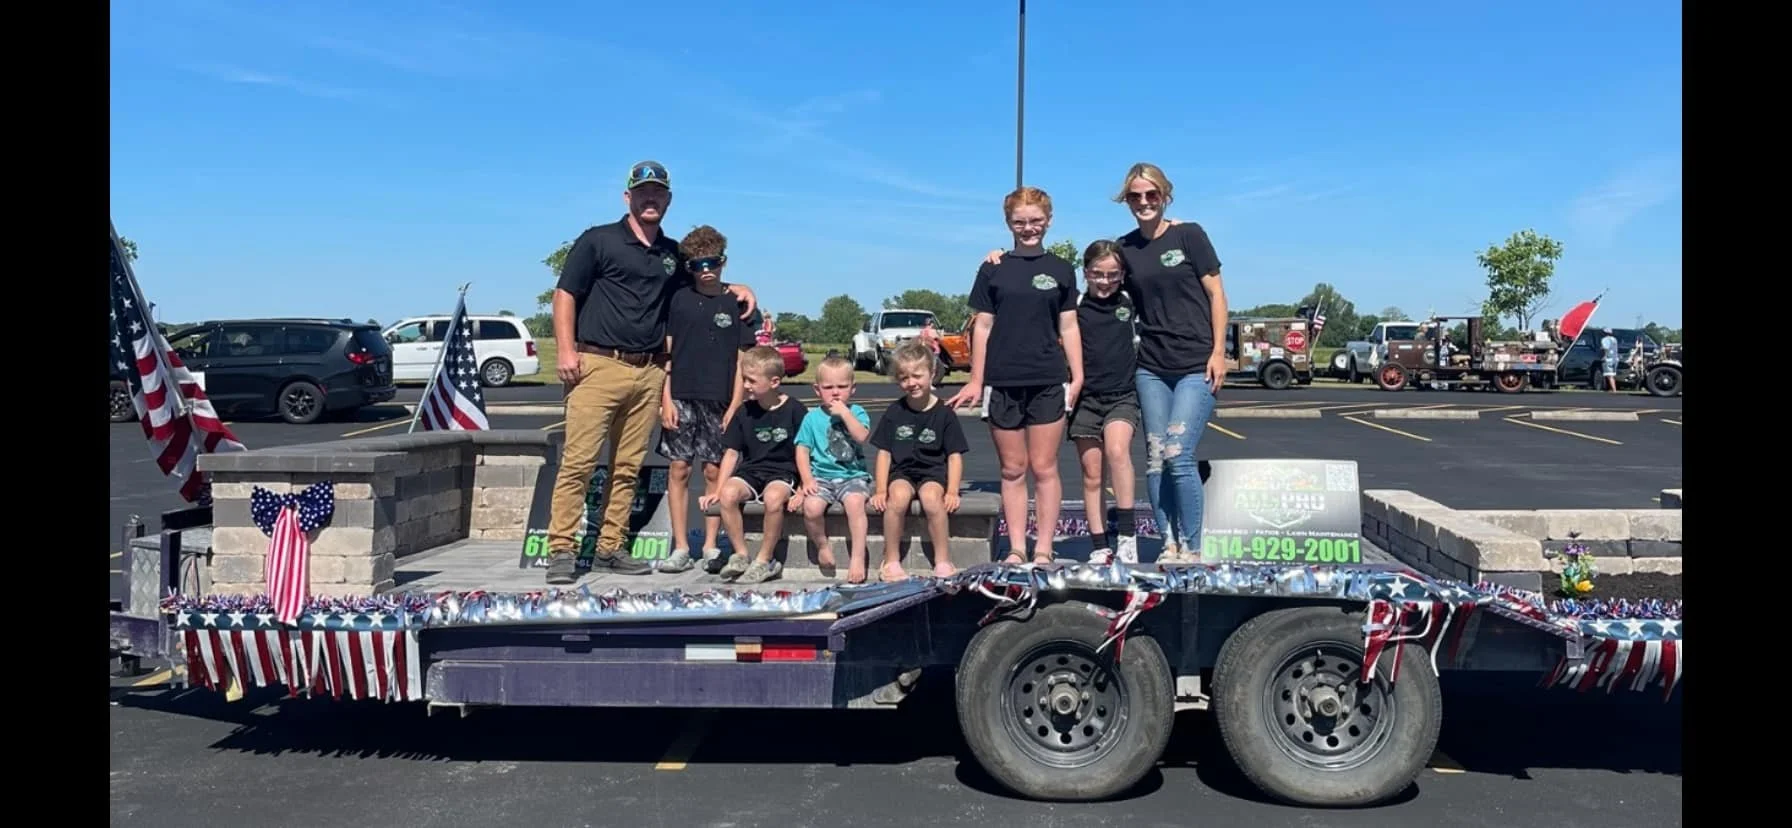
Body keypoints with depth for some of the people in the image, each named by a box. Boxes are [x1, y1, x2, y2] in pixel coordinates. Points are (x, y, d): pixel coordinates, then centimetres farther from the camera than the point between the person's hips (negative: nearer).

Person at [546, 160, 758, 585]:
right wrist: (566, 351, -11)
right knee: (578, 461, -9)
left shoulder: (672, 254, 18)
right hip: (599, 366, -5)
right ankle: (561, 550, -4)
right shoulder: (598, 240, 3)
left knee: (627, 467, 7)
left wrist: (738, 288, 15)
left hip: (649, 372, 5)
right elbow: (565, 294, 0)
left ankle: (609, 549, 15)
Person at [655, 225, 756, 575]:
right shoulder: (679, 300, 6)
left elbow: (741, 361, 5)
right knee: (678, 470, 1)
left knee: (714, 471, 3)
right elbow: (666, 352, 5)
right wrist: (666, 398, -3)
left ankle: (711, 546, 12)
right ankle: (681, 547, 8)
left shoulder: (736, 305, 5)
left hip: (719, 402, 0)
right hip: (681, 398, 0)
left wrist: (734, 407, -2)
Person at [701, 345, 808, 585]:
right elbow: (732, 453, 11)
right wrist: (718, 489, 3)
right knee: (729, 494, -29)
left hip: (783, 473, -4)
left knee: (774, 497, -37)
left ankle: (764, 561, -20)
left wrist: (802, 491, -13)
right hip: (750, 471, 4)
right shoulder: (744, 412, 10)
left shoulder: (795, 411, -3)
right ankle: (740, 555, -15)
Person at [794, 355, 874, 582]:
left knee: (854, 502, -33)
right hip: (822, 475, 1)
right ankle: (822, 545, 2)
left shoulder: (856, 412, 7)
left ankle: (857, 556, -23)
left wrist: (845, 413, -13)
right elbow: (802, 449, 4)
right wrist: (807, 479, -8)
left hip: (853, 474, -1)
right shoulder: (812, 418, 8)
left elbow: (862, 436, -12)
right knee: (811, 507, -27)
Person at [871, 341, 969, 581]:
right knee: (898, 497, -31)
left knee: (932, 498, -33)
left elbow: (955, 456, 0)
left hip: (933, 472, -1)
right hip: (901, 472, 1)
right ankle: (891, 561, -16)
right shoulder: (894, 413, 5)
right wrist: (880, 489, -6)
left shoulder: (944, 414, 0)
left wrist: (952, 491, -11)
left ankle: (943, 562, -18)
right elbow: (884, 453, 4)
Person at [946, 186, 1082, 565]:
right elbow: (983, 326, 6)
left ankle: (1043, 549, 8)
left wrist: (1078, 377, 2)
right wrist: (975, 381, 4)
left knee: (1044, 468, 1)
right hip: (1003, 382, 1)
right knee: (1012, 470, 6)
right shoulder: (993, 270, 7)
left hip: (1049, 381, 0)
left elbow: (1068, 327, 8)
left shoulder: (1061, 270, 8)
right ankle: (1016, 549, 13)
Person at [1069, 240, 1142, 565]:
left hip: (1122, 395, -1)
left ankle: (1126, 535, -20)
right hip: (1086, 398, 1)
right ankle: (1100, 548, 12)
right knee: (1091, 477, 4)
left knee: (1117, 450, -27)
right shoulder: (1075, 306, 0)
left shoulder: (1131, 303, 4)